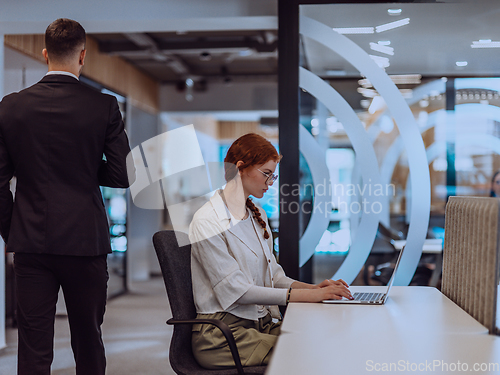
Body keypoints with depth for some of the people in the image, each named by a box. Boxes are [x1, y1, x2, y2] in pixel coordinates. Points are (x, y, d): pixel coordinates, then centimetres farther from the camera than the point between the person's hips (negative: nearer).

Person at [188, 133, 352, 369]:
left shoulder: (258, 216, 15)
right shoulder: (207, 223, -12)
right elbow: (236, 291, -18)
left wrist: (314, 288, -3)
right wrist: (306, 295, -22)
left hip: (262, 323, 8)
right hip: (222, 334, -8)